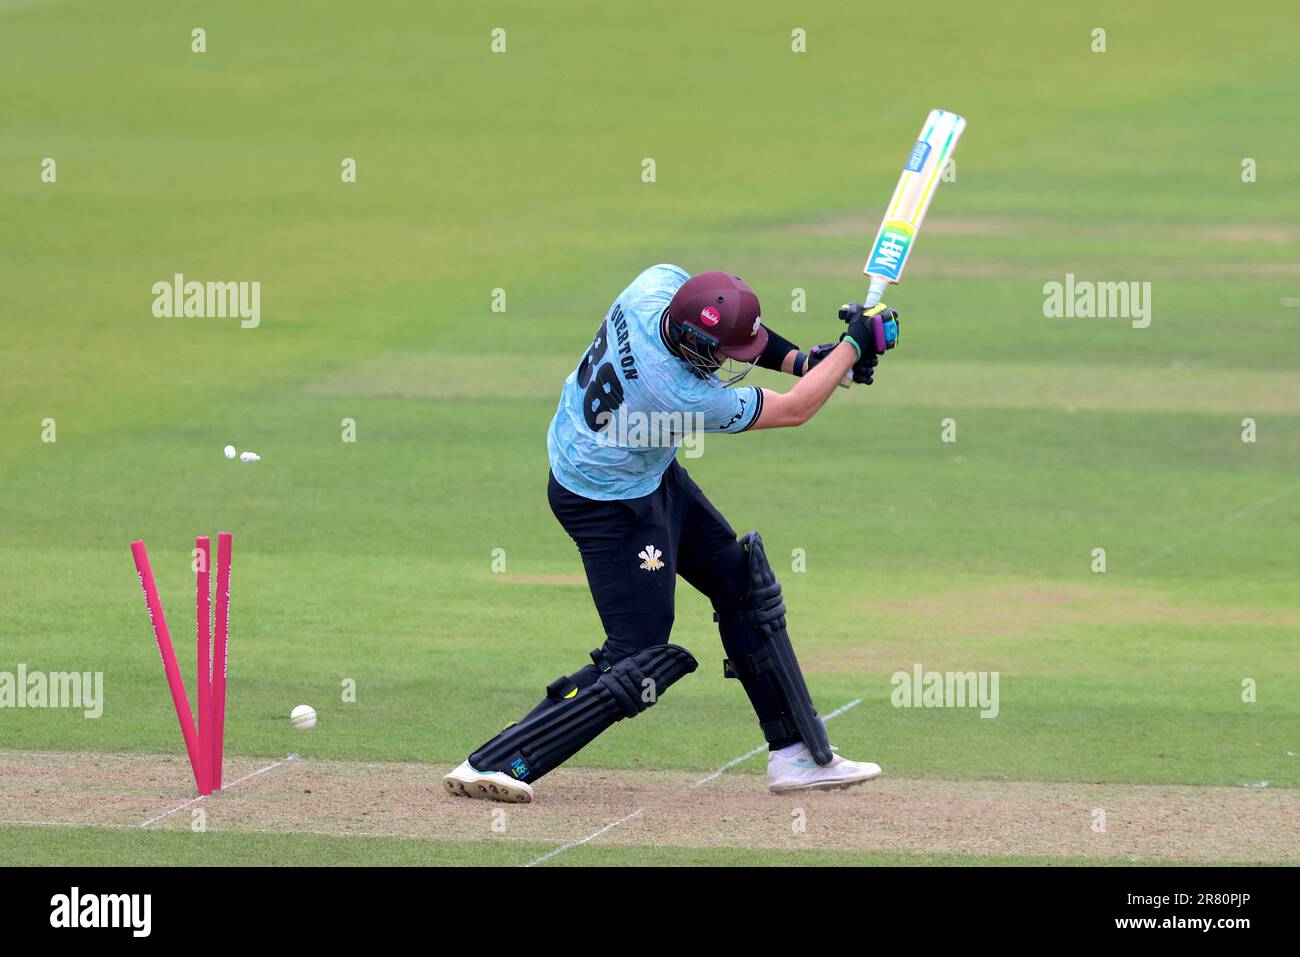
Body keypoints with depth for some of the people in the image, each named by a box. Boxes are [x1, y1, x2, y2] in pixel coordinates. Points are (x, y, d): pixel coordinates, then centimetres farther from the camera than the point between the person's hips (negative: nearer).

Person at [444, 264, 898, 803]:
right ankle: (493, 765, -10)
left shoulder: (660, 285, -20)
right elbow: (793, 411, -22)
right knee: (637, 664, -10)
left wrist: (799, 360, -7)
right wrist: (854, 345, -12)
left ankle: (796, 756, 24)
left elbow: (732, 325, 4)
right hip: (612, 508, -10)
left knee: (744, 586, 15)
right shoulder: (684, 394, -36)